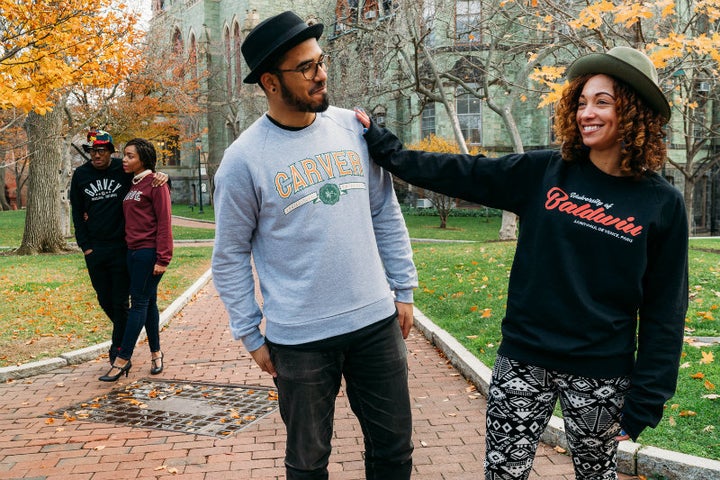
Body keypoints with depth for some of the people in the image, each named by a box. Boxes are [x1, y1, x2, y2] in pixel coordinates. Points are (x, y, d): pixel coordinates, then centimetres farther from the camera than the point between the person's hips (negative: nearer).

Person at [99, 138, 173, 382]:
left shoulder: (155, 184, -9)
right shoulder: (131, 184, 15)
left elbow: (164, 223, -13)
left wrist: (162, 259, -17)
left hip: (149, 251, -8)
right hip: (132, 250, 8)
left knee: (140, 304, -4)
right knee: (147, 303, 11)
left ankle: (122, 360, -2)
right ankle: (156, 353, 20)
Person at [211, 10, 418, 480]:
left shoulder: (354, 128, 1)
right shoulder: (244, 159, -10)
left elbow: (386, 214, 9)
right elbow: (230, 256, -3)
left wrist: (404, 288, 8)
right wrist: (250, 334, -2)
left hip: (377, 322, 4)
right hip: (299, 337, -3)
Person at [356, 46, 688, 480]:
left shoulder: (662, 204, -5)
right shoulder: (544, 173, -2)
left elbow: (664, 311, -3)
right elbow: (459, 173, 1)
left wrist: (645, 401, -4)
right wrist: (381, 144, 1)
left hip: (600, 375, -1)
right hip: (524, 361, 1)